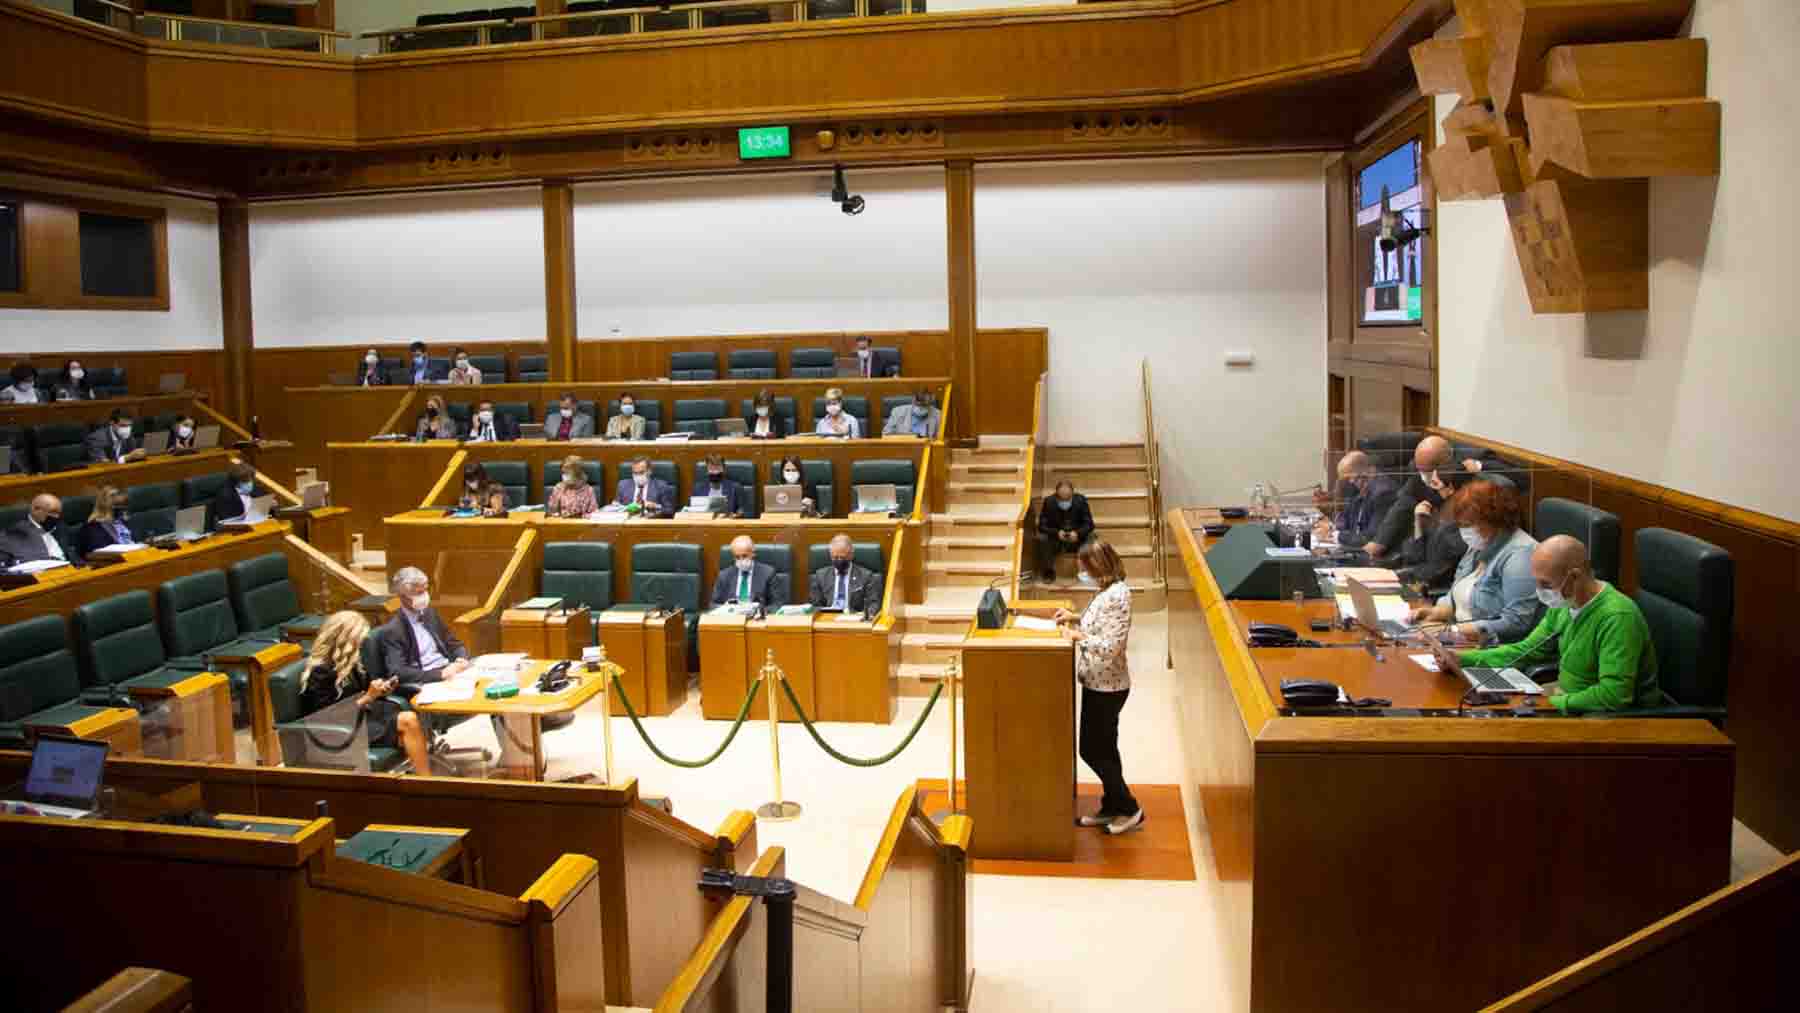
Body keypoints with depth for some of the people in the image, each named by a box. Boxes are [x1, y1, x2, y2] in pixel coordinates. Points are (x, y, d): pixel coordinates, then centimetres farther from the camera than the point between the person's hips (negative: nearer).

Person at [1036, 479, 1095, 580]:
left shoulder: (1081, 500, -10)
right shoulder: (1048, 501, -12)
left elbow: (1089, 524, -10)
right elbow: (1042, 525, -12)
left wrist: (1078, 533, -30)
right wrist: (1057, 533, -31)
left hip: (1076, 538, 1)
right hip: (1055, 539, 0)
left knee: (1091, 538, -27)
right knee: (1042, 539, -31)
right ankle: (1048, 572, -16)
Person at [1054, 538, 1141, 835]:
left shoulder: (1116, 596, -24)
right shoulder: (1109, 591, 6)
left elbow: (1111, 647, -27)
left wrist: (1078, 636, -21)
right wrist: (1077, 618, 8)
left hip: (1107, 687, -10)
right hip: (1099, 683, 10)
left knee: (1092, 750, 1)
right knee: (1103, 749, 17)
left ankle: (1129, 809, 13)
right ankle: (1111, 808, 28)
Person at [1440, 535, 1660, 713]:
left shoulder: (1617, 617, -26)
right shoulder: (1563, 604, 1)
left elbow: (1614, 694, -31)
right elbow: (1527, 650, 11)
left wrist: (1552, 702, -23)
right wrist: (1459, 659, 1)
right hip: (1566, 700, 8)